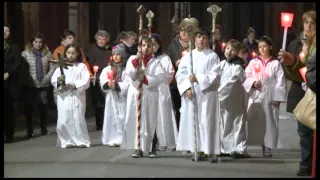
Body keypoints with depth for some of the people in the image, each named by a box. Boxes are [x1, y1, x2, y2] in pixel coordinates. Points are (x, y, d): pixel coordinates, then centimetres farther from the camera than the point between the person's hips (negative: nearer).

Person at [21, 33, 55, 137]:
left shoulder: (47, 53, 5)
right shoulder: (25, 54, -3)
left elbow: (52, 68, 7)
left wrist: (47, 78, -1)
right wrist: (27, 79, -9)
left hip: (43, 85, 2)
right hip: (30, 85, -2)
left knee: (43, 107, 3)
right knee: (29, 108, -1)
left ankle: (44, 129, 16)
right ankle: (29, 131, 7)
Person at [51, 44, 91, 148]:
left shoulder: (81, 66, 4)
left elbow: (86, 81, -6)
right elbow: (53, 80, 1)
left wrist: (74, 85, -16)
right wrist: (59, 80, -20)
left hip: (77, 96, -2)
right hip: (63, 97, 2)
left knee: (78, 119, -3)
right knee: (63, 120, -3)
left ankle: (81, 141, 5)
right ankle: (66, 141, 6)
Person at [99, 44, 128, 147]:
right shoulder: (107, 69, 10)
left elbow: (128, 83, -12)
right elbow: (102, 81, 0)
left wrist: (117, 85, -19)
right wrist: (108, 84, -20)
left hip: (122, 97, -4)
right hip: (111, 97, 4)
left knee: (122, 118, -4)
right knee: (111, 118, 4)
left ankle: (123, 139, -1)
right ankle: (113, 139, 9)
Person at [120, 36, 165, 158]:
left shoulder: (155, 62, 5)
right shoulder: (132, 59, 6)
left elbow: (160, 77, -9)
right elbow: (130, 74, -9)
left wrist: (145, 79, -18)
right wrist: (136, 60, -18)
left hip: (150, 95, 0)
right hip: (135, 94, 0)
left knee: (150, 121, 2)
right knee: (135, 121, -1)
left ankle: (151, 148, 9)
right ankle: (138, 148, 2)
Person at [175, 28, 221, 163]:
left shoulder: (212, 56, 1)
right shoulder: (187, 56, 10)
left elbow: (215, 76, -7)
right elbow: (180, 75, 4)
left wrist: (198, 78, -15)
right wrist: (186, 88, -10)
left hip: (207, 94, -3)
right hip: (190, 94, 3)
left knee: (207, 121, -7)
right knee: (192, 121, 2)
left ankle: (211, 151, -6)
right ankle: (199, 151, 9)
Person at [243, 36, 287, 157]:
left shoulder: (276, 64, 3)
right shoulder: (253, 62, 9)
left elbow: (280, 82, -1)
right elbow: (246, 77, 6)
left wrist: (278, 98, -7)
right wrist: (253, 82, -14)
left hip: (270, 97, -1)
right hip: (255, 97, 1)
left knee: (269, 122, -1)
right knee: (253, 122, 0)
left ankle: (267, 148, 5)